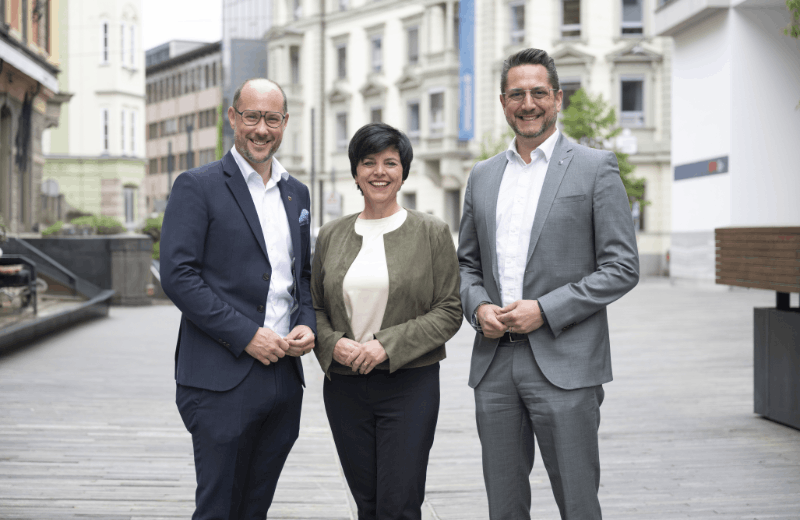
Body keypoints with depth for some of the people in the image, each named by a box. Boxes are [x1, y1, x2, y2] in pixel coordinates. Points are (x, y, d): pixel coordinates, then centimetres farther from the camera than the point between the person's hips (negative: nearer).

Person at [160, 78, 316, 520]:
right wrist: (246, 335, -16)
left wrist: (307, 325, 2)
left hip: (285, 378, 6)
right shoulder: (197, 186, -4)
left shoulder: (296, 193, 16)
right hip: (223, 380, -6)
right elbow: (177, 275, -12)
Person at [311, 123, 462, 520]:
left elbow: (449, 311, -4)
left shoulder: (432, 232, 0)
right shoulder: (331, 235, 9)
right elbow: (315, 307, 13)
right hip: (344, 386, 3)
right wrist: (333, 343, -8)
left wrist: (388, 345, -14)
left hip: (410, 384, -3)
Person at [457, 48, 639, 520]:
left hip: (564, 364, -4)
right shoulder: (483, 175, 15)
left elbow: (622, 267, -5)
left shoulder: (595, 168, -1)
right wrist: (478, 306, -2)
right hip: (494, 362, 5)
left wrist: (545, 309, -14)